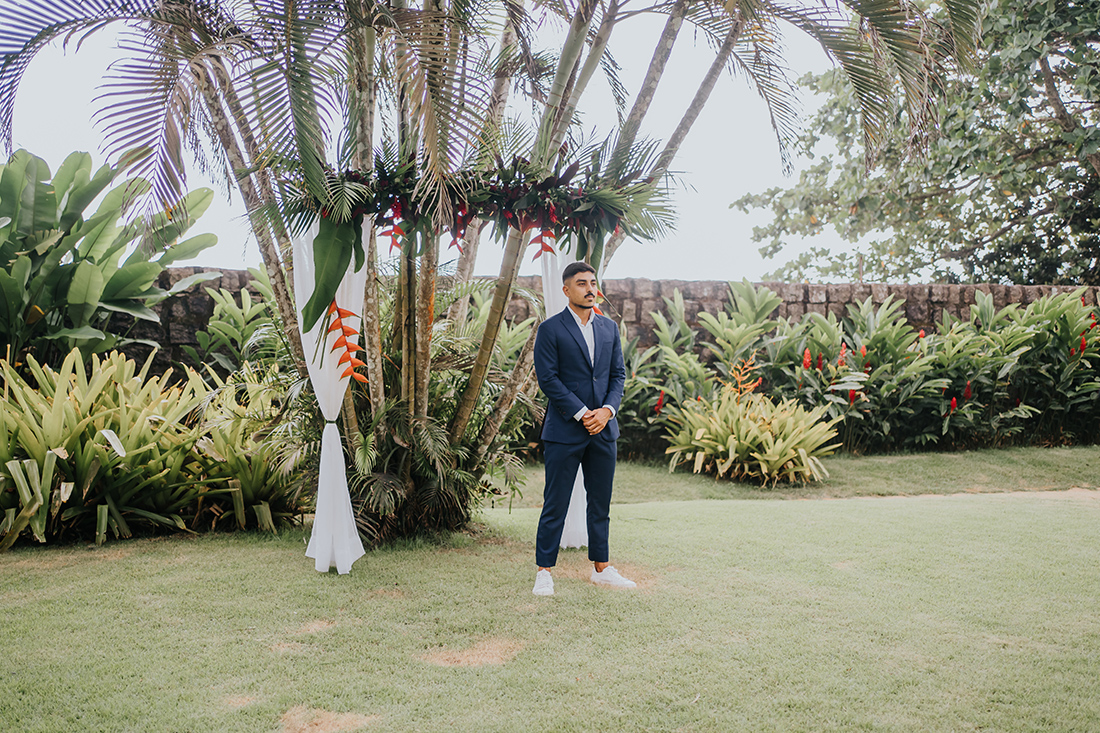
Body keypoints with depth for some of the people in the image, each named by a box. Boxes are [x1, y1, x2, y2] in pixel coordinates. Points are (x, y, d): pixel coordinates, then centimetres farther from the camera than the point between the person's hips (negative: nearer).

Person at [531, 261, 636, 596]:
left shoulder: (609, 327, 12)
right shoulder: (550, 329, -5)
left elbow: (618, 374, 11)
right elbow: (548, 379, -10)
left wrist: (607, 410, -7)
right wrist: (582, 414, -14)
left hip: (604, 429, 5)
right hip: (564, 430, -5)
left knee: (601, 503, 12)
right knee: (555, 505, 0)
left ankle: (601, 569, 24)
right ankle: (544, 572, 11)